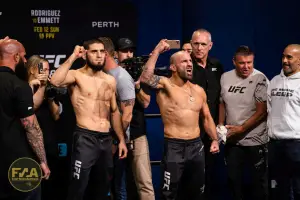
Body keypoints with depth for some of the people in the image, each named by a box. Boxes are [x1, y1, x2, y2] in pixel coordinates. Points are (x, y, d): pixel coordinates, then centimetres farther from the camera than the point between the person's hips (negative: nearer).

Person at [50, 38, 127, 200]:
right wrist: (73, 57, -18)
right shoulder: (77, 75, -5)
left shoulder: (110, 80, 12)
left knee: (103, 187, 15)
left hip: (106, 139, 6)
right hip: (85, 138, -6)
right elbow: (55, 81, -27)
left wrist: (121, 139, 16)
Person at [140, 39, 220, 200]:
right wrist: (157, 51, -22)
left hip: (196, 146, 6)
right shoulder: (165, 85, -6)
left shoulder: (198, 90, 11)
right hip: (174, 147, -5)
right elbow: (145, 78, -27)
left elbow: (207, 117, 19)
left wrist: (215, 140, 6)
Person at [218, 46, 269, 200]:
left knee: (258, 180, 7)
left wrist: (240, 129, -18)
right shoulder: (225, 77, 2)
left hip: (255, 141, -5)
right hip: (232, 140, 5)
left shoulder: (260, 79, -14)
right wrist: (220, 126, 1)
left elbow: (262, 112, -17)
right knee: (233, 178, 16)